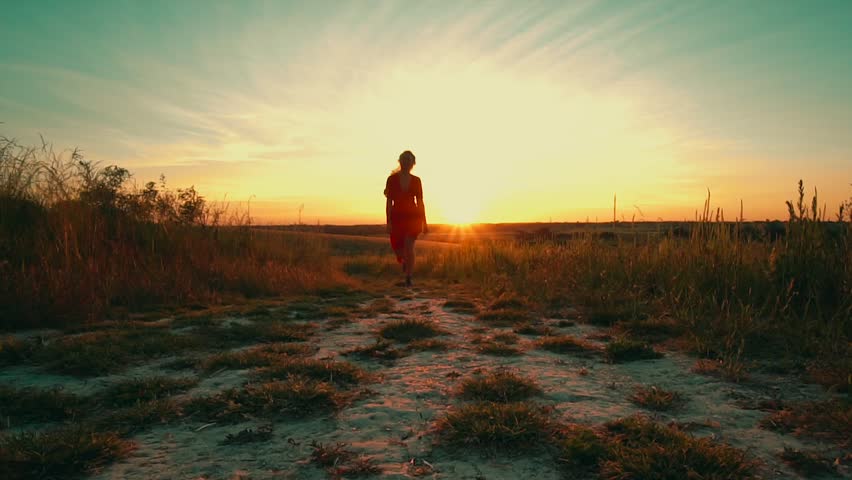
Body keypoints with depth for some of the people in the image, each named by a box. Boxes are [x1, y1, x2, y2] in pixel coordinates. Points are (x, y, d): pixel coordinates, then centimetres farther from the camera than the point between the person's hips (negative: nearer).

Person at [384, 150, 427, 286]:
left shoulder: (416, 181, 5)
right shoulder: (392, 179, 0)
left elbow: (420, 203, 7)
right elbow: (389, 202, -3)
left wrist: (424, 223, 5)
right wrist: (388, 222, -10)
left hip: (413, 216, 0)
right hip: (397, 217, 0)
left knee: (409, 247, -13)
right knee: (397, 248, 4)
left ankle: (408, 278, -5)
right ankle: (404, 262, 40)